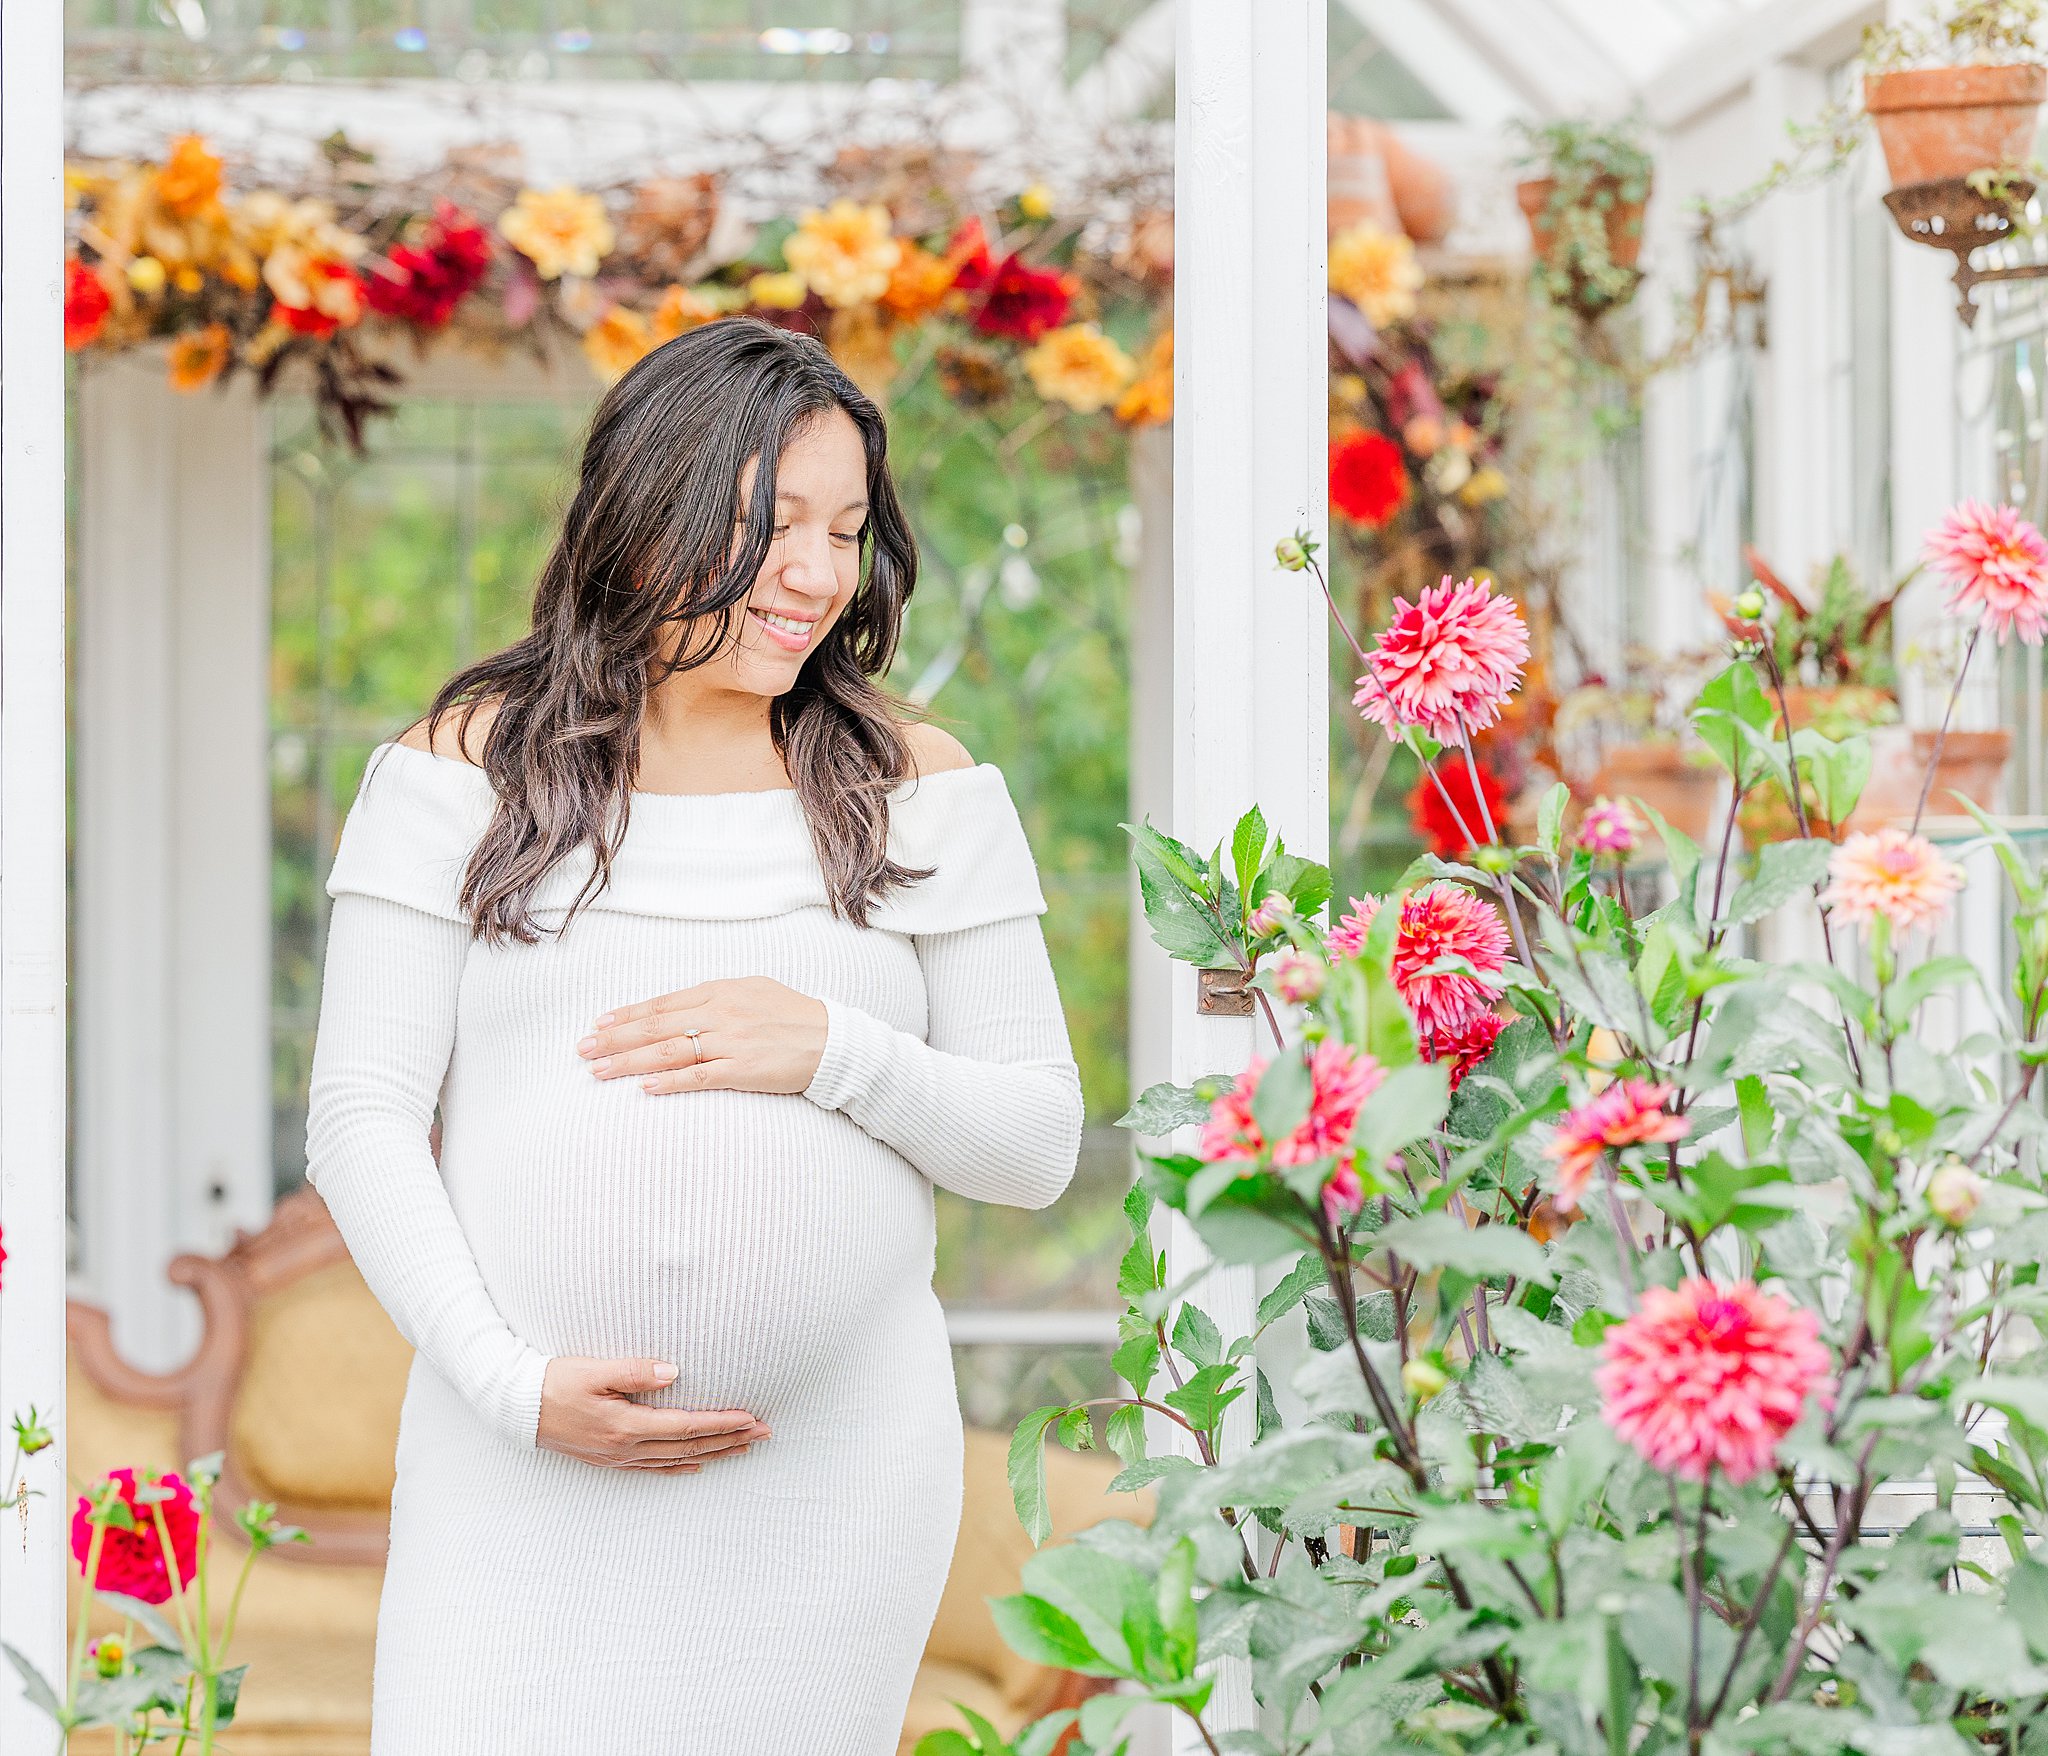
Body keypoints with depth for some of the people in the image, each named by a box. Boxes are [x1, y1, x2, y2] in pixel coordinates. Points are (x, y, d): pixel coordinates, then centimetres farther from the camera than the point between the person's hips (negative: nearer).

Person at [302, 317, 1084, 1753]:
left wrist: (836, 1051, -12)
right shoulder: (471, 768, 4)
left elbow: (1039, 1140, 6)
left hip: (833, 1486, 1)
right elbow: (362, 1113, 1)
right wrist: (509, 1377, -12)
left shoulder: (914, 789, 7)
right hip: (525, 1475, -1)